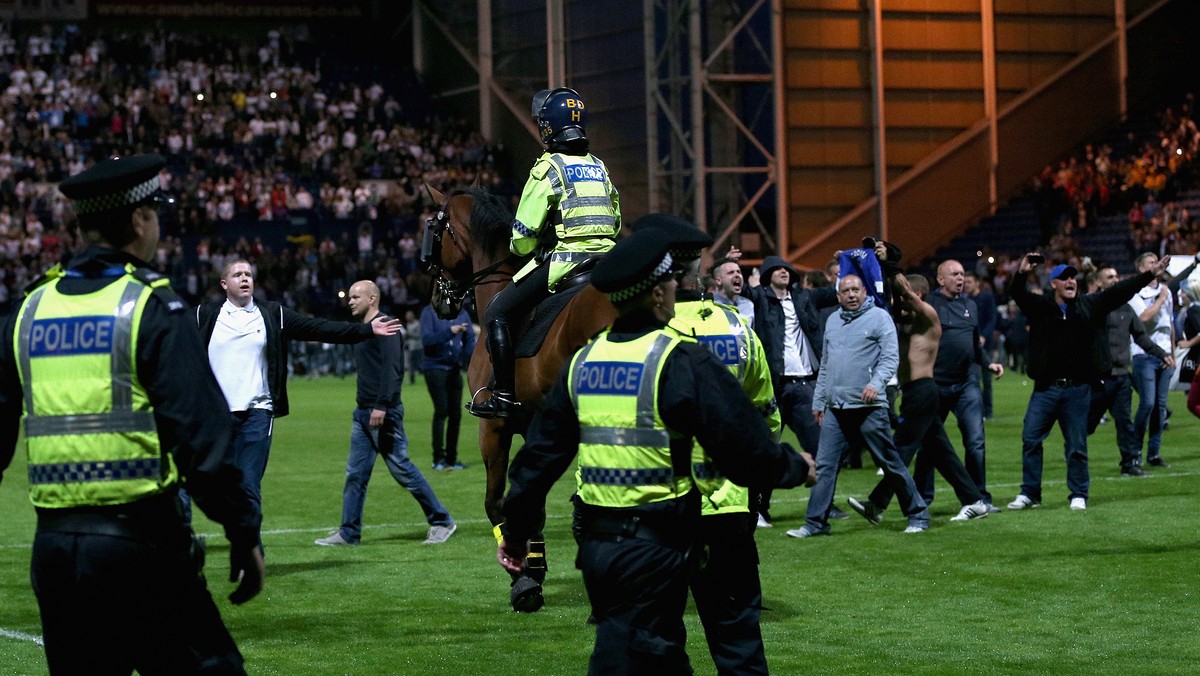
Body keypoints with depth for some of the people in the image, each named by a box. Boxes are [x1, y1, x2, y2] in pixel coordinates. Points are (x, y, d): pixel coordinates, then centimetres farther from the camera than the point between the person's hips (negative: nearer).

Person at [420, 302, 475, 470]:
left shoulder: (461, 313, 6)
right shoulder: (430, 312, -6)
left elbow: (470, 340, 5)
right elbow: (426, 340, -16)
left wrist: (472, 360, -13)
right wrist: (449, 331, -28)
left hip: (454, 368, 5)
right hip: (435, 367, -5)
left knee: (456, 413, 5)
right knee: (441, 411, -11)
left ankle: (451, 457, 14)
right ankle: (439, 458, -6)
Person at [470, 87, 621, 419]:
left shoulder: (548, 168, -5)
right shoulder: (599, 168, 17)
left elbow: (525, 233, -7)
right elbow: (616, 224, 23)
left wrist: (519, 249, 13)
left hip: (562, 262, -7)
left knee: (497, 314, -2)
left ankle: (504, 396, -10)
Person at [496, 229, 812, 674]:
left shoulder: (584, 361, 7)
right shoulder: (683, 363, -13)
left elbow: (542, 450, 12)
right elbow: (743, 443, -12)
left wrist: (517, 529, 21)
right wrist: (794, 468, 7)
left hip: (595, 541, 7)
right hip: (655, 545, -6)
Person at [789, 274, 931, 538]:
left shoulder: (879, 317, -2)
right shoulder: (833, 321, 16)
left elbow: (890, 357, -9)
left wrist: (876, 383, -25)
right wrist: (818, 401, 20)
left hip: (869, 407, -5)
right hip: (835, 408, 5)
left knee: (890, 463, 2)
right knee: (825, 466, -1)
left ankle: (918, 515, 13)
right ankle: (815, 523, 3)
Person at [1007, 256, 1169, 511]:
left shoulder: (1090, 306, 7)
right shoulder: (1040, 306, 4)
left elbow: (1120, 291, 5)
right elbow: (1017, 292, -9)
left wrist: (1149, 274, -2)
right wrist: (1022, 273, -30)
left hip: (1078, 391, 0)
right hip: (1046, 387, 0)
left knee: (1077, 446, 5)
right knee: (1030, 439, 0)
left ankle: (1079, 496, 16)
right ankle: (1029, 493, 10)